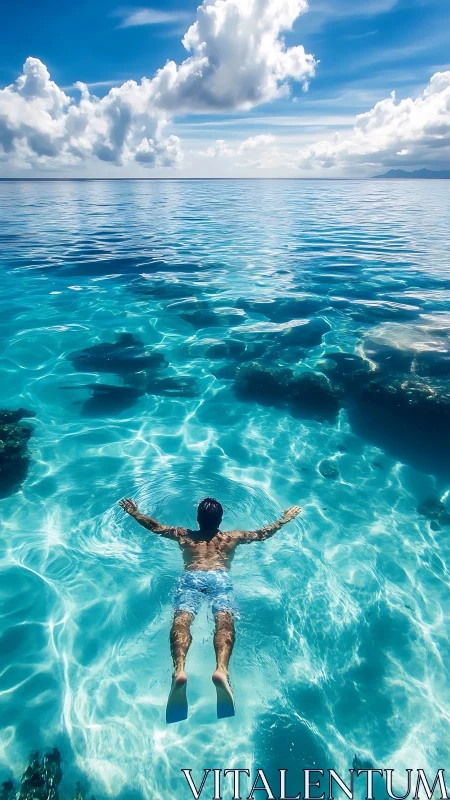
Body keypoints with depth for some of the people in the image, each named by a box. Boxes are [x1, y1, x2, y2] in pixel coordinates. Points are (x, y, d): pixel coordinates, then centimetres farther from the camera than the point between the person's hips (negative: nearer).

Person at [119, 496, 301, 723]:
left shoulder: (184, 535, 35)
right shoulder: (232, 537, 33)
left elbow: (155, 527, 43)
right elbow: (263, 534, 43)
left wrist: (134, 512, 59)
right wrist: (285, 518, 57)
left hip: (191, 577, 1)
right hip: (219, 578, 0)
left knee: (181, 619, -22)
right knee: (224, 619, -24)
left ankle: (179, 670, -50)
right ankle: (221, 670, -52)